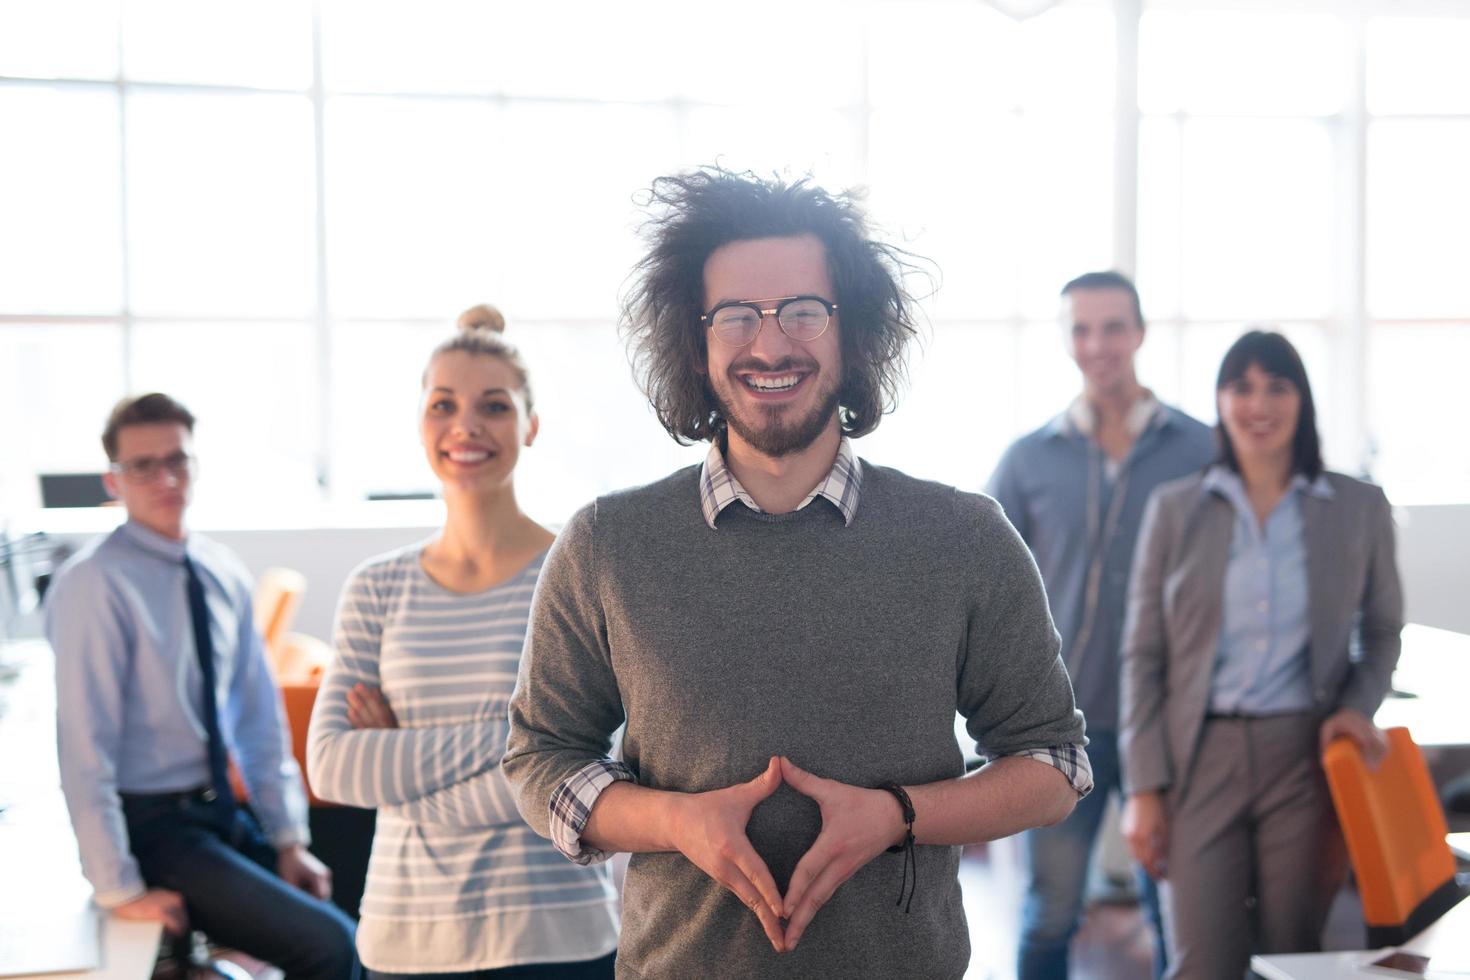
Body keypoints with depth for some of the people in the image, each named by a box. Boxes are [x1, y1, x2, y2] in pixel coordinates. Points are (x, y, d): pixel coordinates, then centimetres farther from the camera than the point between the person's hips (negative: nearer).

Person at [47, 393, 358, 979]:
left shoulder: (222, 574, 5)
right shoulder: (95, 584, -16)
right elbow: (83, 748, -18)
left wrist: (288, 838, 8)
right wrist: (119, 890, -16)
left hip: (221, 814, 7)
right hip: (150, 825, -7)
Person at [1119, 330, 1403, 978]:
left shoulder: (1360, 509, 5)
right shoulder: (1174, 509, 4)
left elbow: (1383, 632, 16)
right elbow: (1143, 655, 4)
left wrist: (1357, 707, -4)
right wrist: (1143, 788, -2)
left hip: (1307, 757, 1)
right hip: (1201, 756, 0)